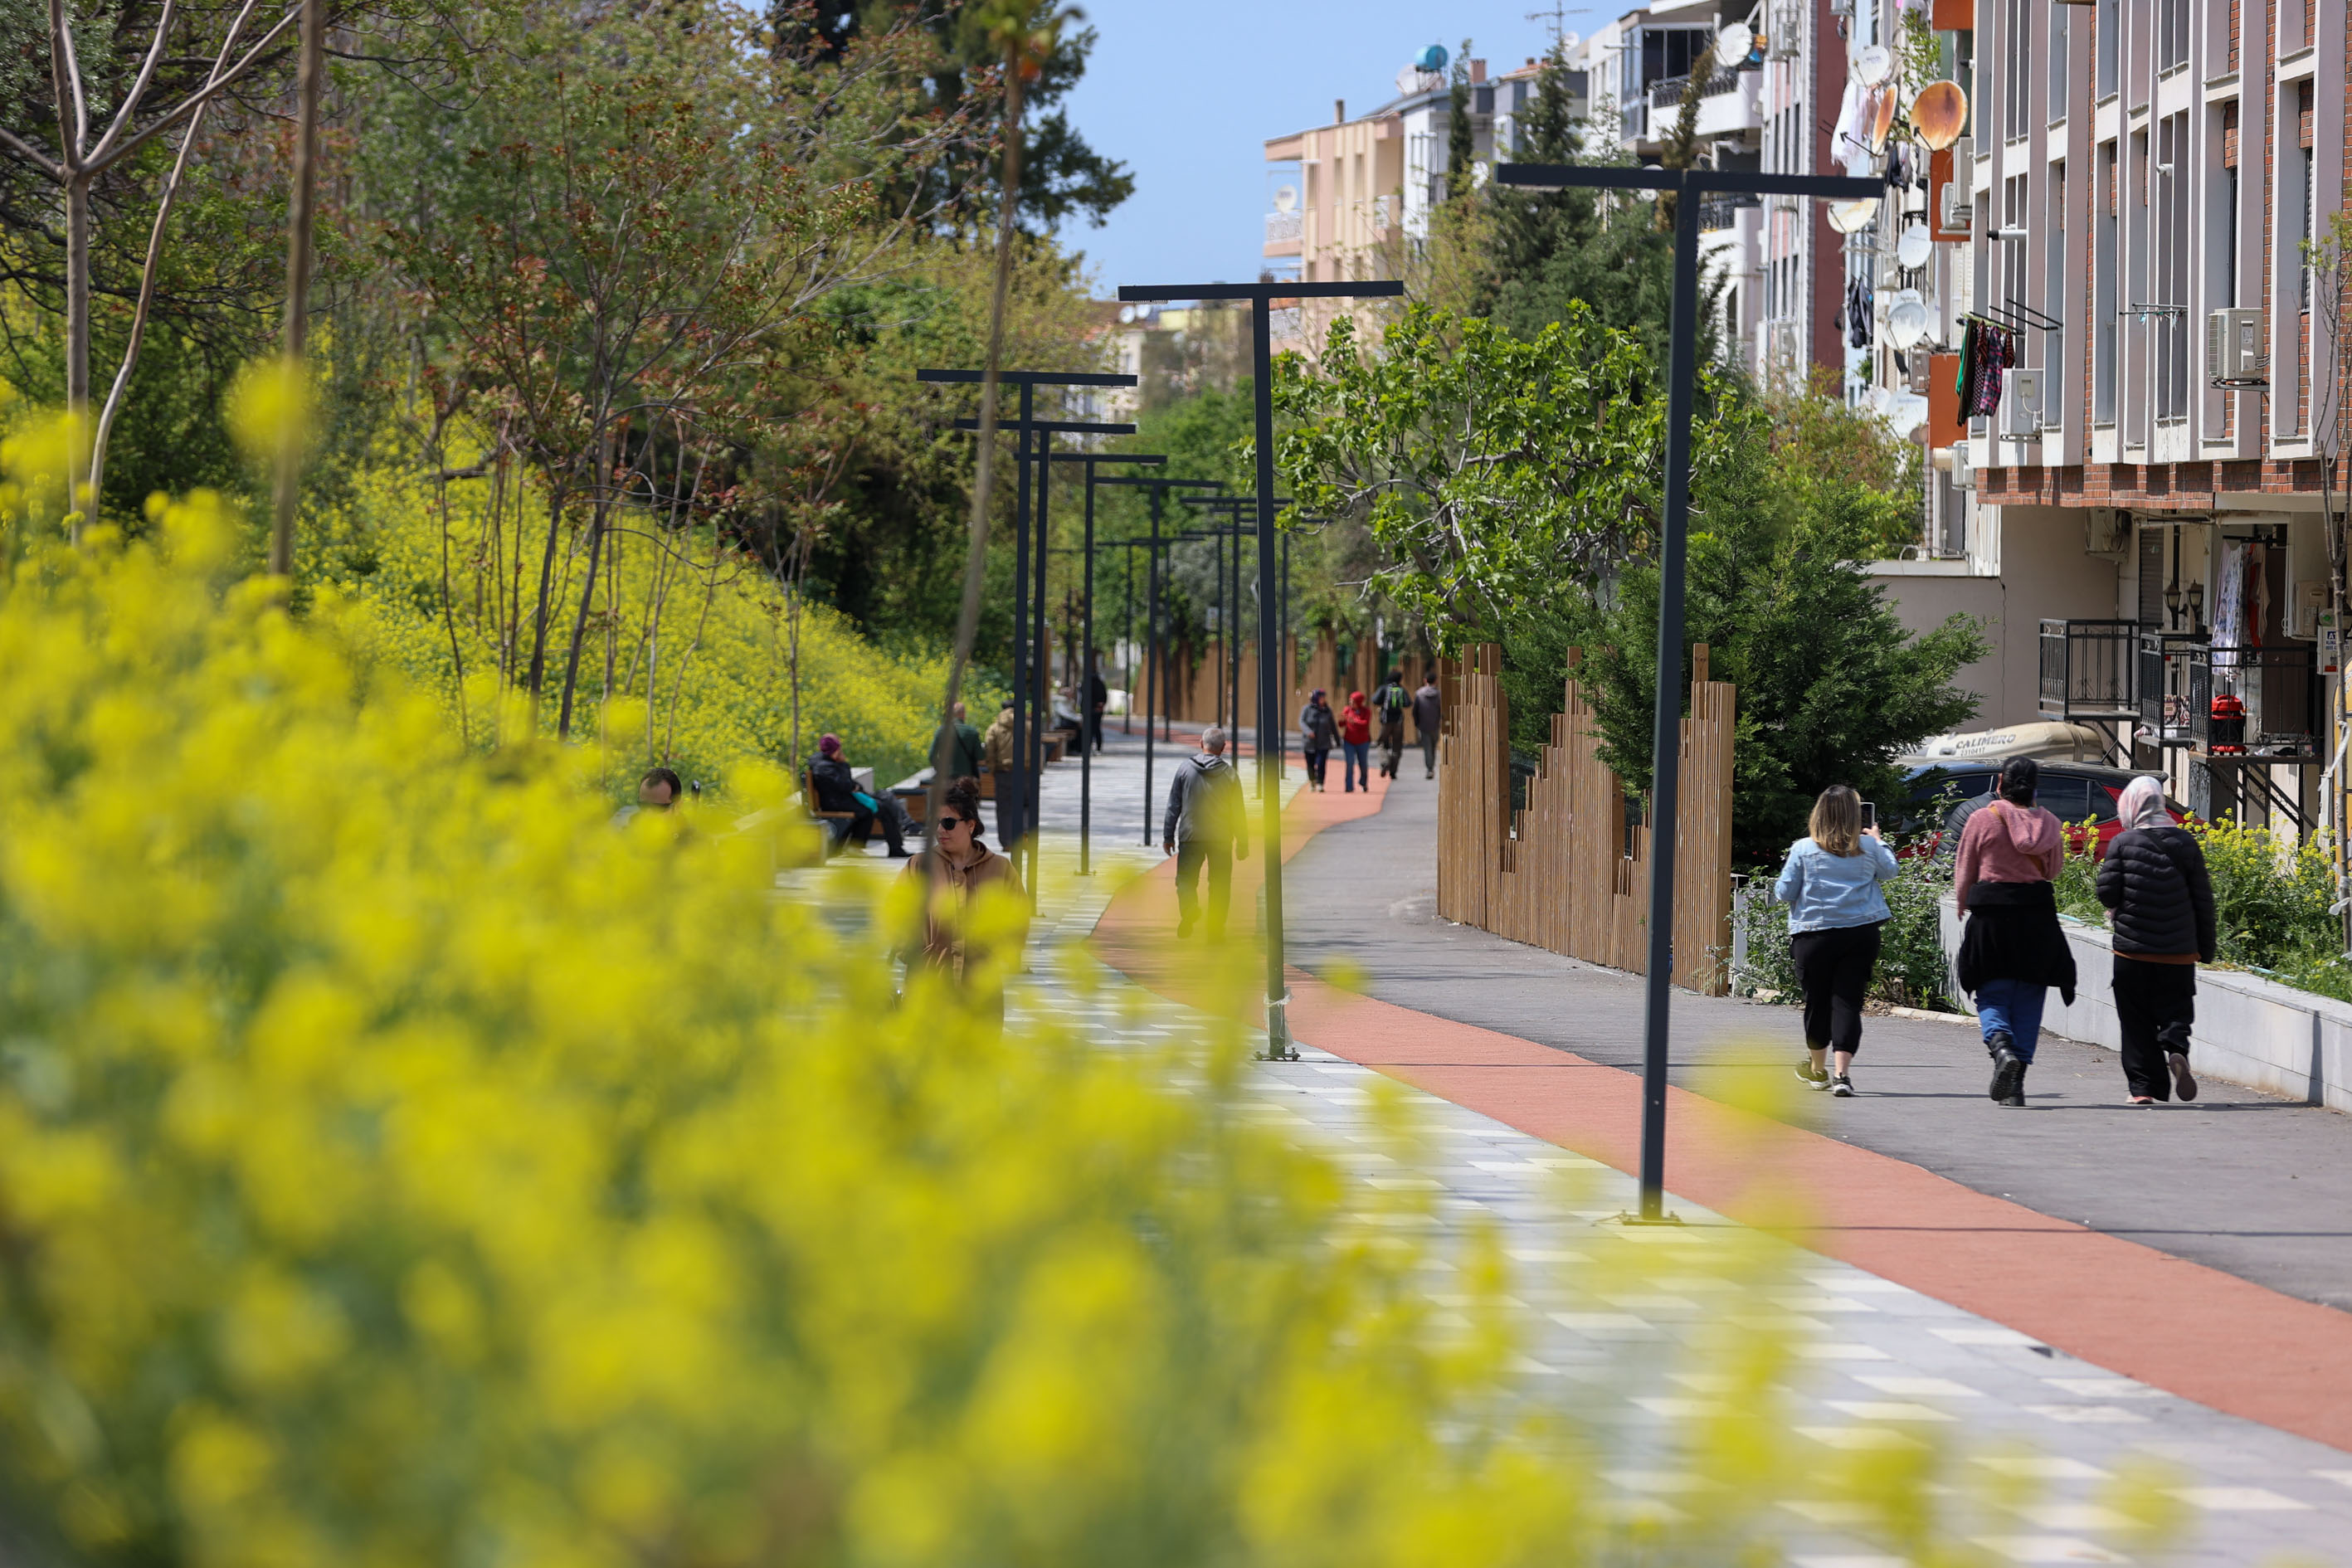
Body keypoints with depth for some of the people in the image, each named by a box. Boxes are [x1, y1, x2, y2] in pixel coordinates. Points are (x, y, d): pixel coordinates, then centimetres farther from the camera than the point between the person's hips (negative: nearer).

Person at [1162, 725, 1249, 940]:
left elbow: (1174, 805, 3)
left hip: (1190, 835, 0)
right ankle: (1215, 927, 9)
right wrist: (1242, 844, 8)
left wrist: (1168, 836, 10)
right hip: (1222, 839, 0)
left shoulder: (1185, 768, -1)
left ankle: (1188, 907, -25)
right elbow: (1238, 811, 1)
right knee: (1219, 884, 10)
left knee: (1186, 878, 4)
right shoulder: (1229, 774, -2)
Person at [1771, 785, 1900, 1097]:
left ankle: (1817, 1069, 32)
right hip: (1860, 934, 0)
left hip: (1814, 934, 0)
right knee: (1848, 1002, -2)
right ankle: (1841, 1072, -16)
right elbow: (1889, 871, 20)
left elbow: (1784, 893, -4)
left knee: (1817, 1001, 14)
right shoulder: (1868, 848, 0)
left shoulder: (1804, 849, -5)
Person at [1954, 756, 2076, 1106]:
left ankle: (2001, 1048, -25)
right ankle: (2016, 1087, 4)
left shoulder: (1983, 819, -4)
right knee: (2028, 1001, 7)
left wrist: (1963, 905, 21)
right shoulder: (2048, 823, 4)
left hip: (1991, 917, -3)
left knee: (1992, 996, 5)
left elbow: (1964, 872, 3)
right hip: (2038, 914, 3)